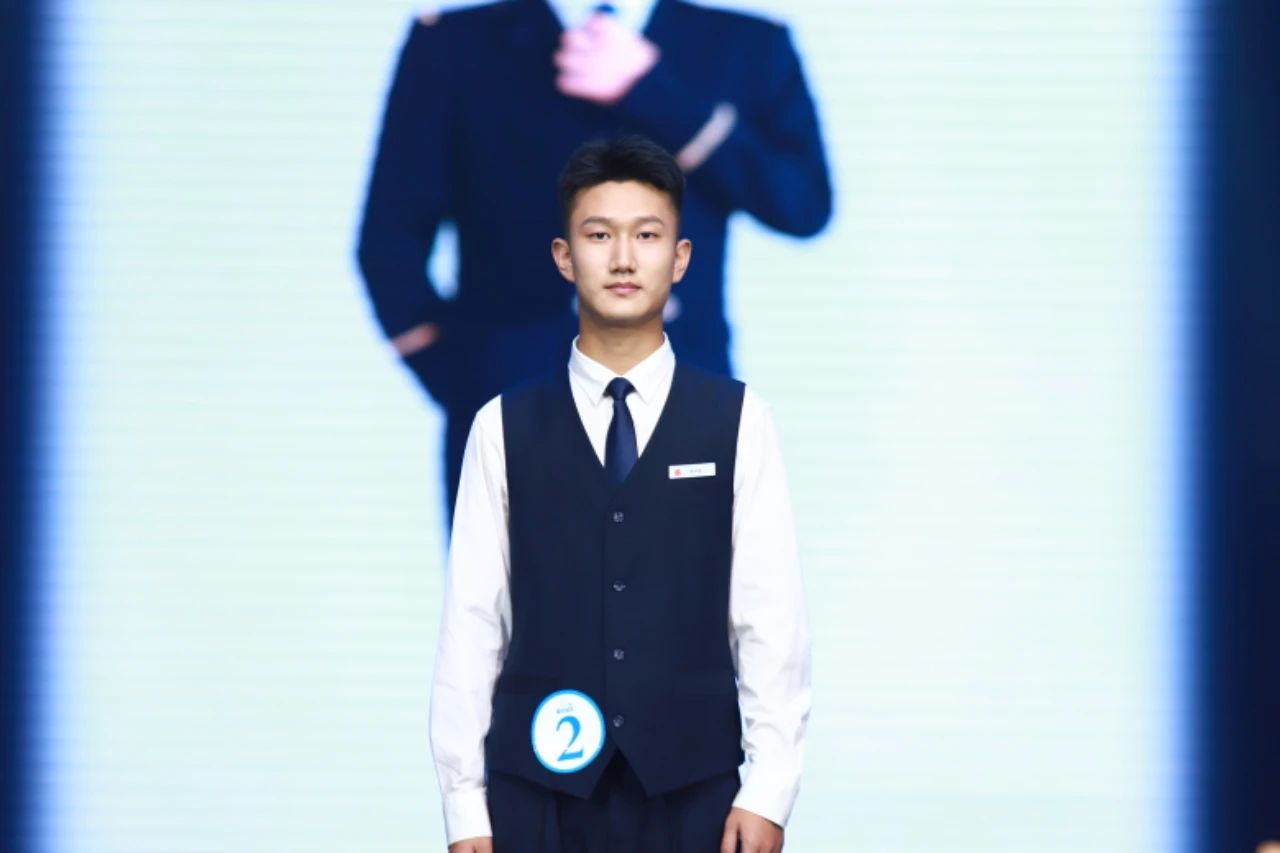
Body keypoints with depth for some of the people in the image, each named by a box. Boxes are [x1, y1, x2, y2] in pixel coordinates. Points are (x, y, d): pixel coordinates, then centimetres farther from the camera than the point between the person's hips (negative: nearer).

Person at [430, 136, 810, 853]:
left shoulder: (738, 422, 3)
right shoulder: (506, 428, 4)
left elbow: (772, 615, 1)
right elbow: (471, 622, 4)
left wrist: (769, 793, -5)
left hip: (690, 790, 0)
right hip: (541, 791, 0)